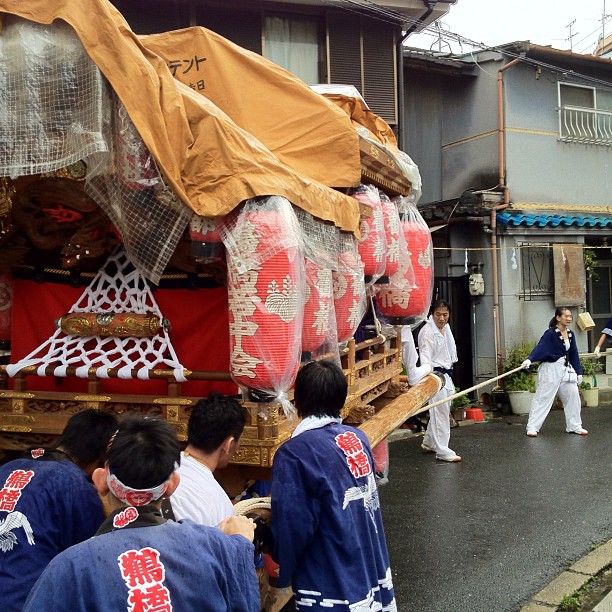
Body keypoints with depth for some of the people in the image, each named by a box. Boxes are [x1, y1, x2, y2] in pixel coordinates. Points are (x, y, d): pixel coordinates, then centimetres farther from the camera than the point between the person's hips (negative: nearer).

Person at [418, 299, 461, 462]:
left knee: (442, 410, 17)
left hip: (447, 374, 9)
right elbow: (425, 354, -25)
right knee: (441, 412, -9)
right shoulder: (427, 331, -16)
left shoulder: (445, 328, 13)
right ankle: (443, 451, -4)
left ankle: (429, 443, 31)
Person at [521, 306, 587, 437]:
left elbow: (574, 354, 13)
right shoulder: (550, 333, -13)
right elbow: (540, 347, -27)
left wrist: (579, 372, 12)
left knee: (573, 396, 8)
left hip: (566, 369, 7)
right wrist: (529, 359, -43)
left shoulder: (570, 334, 8)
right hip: (550, 369, -7)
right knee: (543, 398, -7)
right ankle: (532, 427, -2)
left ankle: (574, 426, 23)